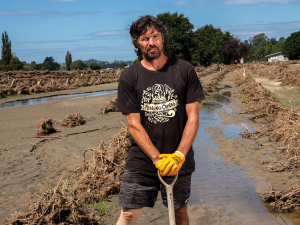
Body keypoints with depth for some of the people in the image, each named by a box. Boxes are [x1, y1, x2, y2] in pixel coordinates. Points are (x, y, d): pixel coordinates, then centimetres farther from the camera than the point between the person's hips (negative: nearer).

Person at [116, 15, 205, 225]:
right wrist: (158, 159, -15)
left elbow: (193, 117, -4)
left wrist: (179, 155, -15)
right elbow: (134, 125, -6)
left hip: (178, 161, 1)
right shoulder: (129, 77, -3)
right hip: (141, 162, 0)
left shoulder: (184, 70, -2)